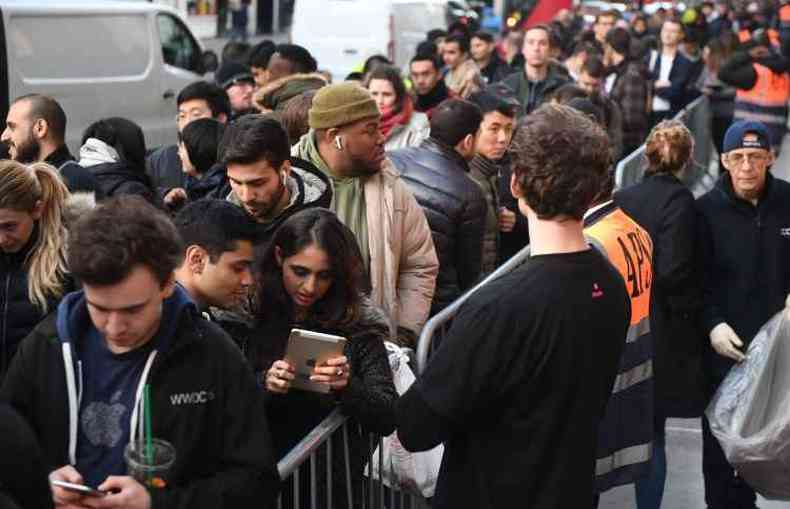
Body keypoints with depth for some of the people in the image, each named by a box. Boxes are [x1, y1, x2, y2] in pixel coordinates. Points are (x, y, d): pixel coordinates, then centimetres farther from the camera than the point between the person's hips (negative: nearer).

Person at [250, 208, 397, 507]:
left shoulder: (357, 322, -3)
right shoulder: (249, 311, -2)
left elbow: (388, 420, -4)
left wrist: (348, 387, -21)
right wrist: (262, 385, -17)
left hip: (332, 480, -1)